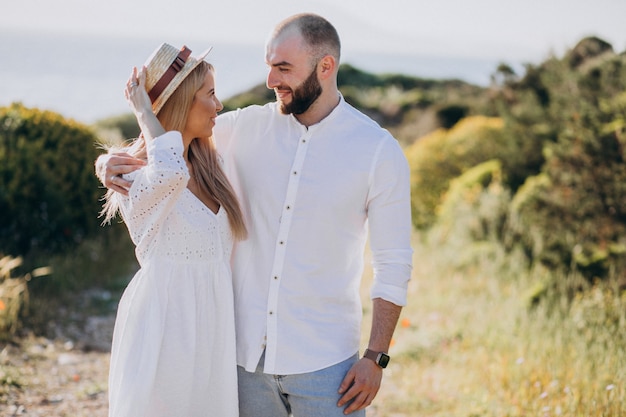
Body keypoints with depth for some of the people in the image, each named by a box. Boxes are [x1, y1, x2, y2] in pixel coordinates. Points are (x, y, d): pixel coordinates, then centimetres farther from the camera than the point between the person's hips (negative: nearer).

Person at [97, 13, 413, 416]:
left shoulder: (378, 150, -7)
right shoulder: (245, 128, 0)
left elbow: (394, 264, -4)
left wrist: (375, 357, -9)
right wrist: (109, 161, -12)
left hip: (324, 361, -3)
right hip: (246, 352, 3)